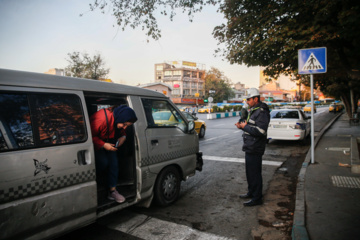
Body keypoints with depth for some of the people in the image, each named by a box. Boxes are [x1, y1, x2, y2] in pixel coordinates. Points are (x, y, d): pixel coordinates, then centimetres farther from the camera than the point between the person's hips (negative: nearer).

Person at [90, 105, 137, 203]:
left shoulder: (120, 121, -14)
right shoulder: (101, 119, -38)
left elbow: (122, 131, 8)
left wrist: (123, 137, -14)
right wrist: (103, 145, -34)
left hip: (108, 143, 7)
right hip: (95, 143, -6)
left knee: (114, 163, -4)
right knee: (103, 162, -21)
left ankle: (112, 191, 5)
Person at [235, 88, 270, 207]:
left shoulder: (262, 112, -17)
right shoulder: (252, 110, 15)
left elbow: (260, 131, -27)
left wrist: (245, 126, -18)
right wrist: (242, 126, 4)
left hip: (255, 149, -10)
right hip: (249, 147, 10)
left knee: (254, 173, -1)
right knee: (249, 171, 20)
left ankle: (257, 198, 11)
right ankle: (251, 192, 35)